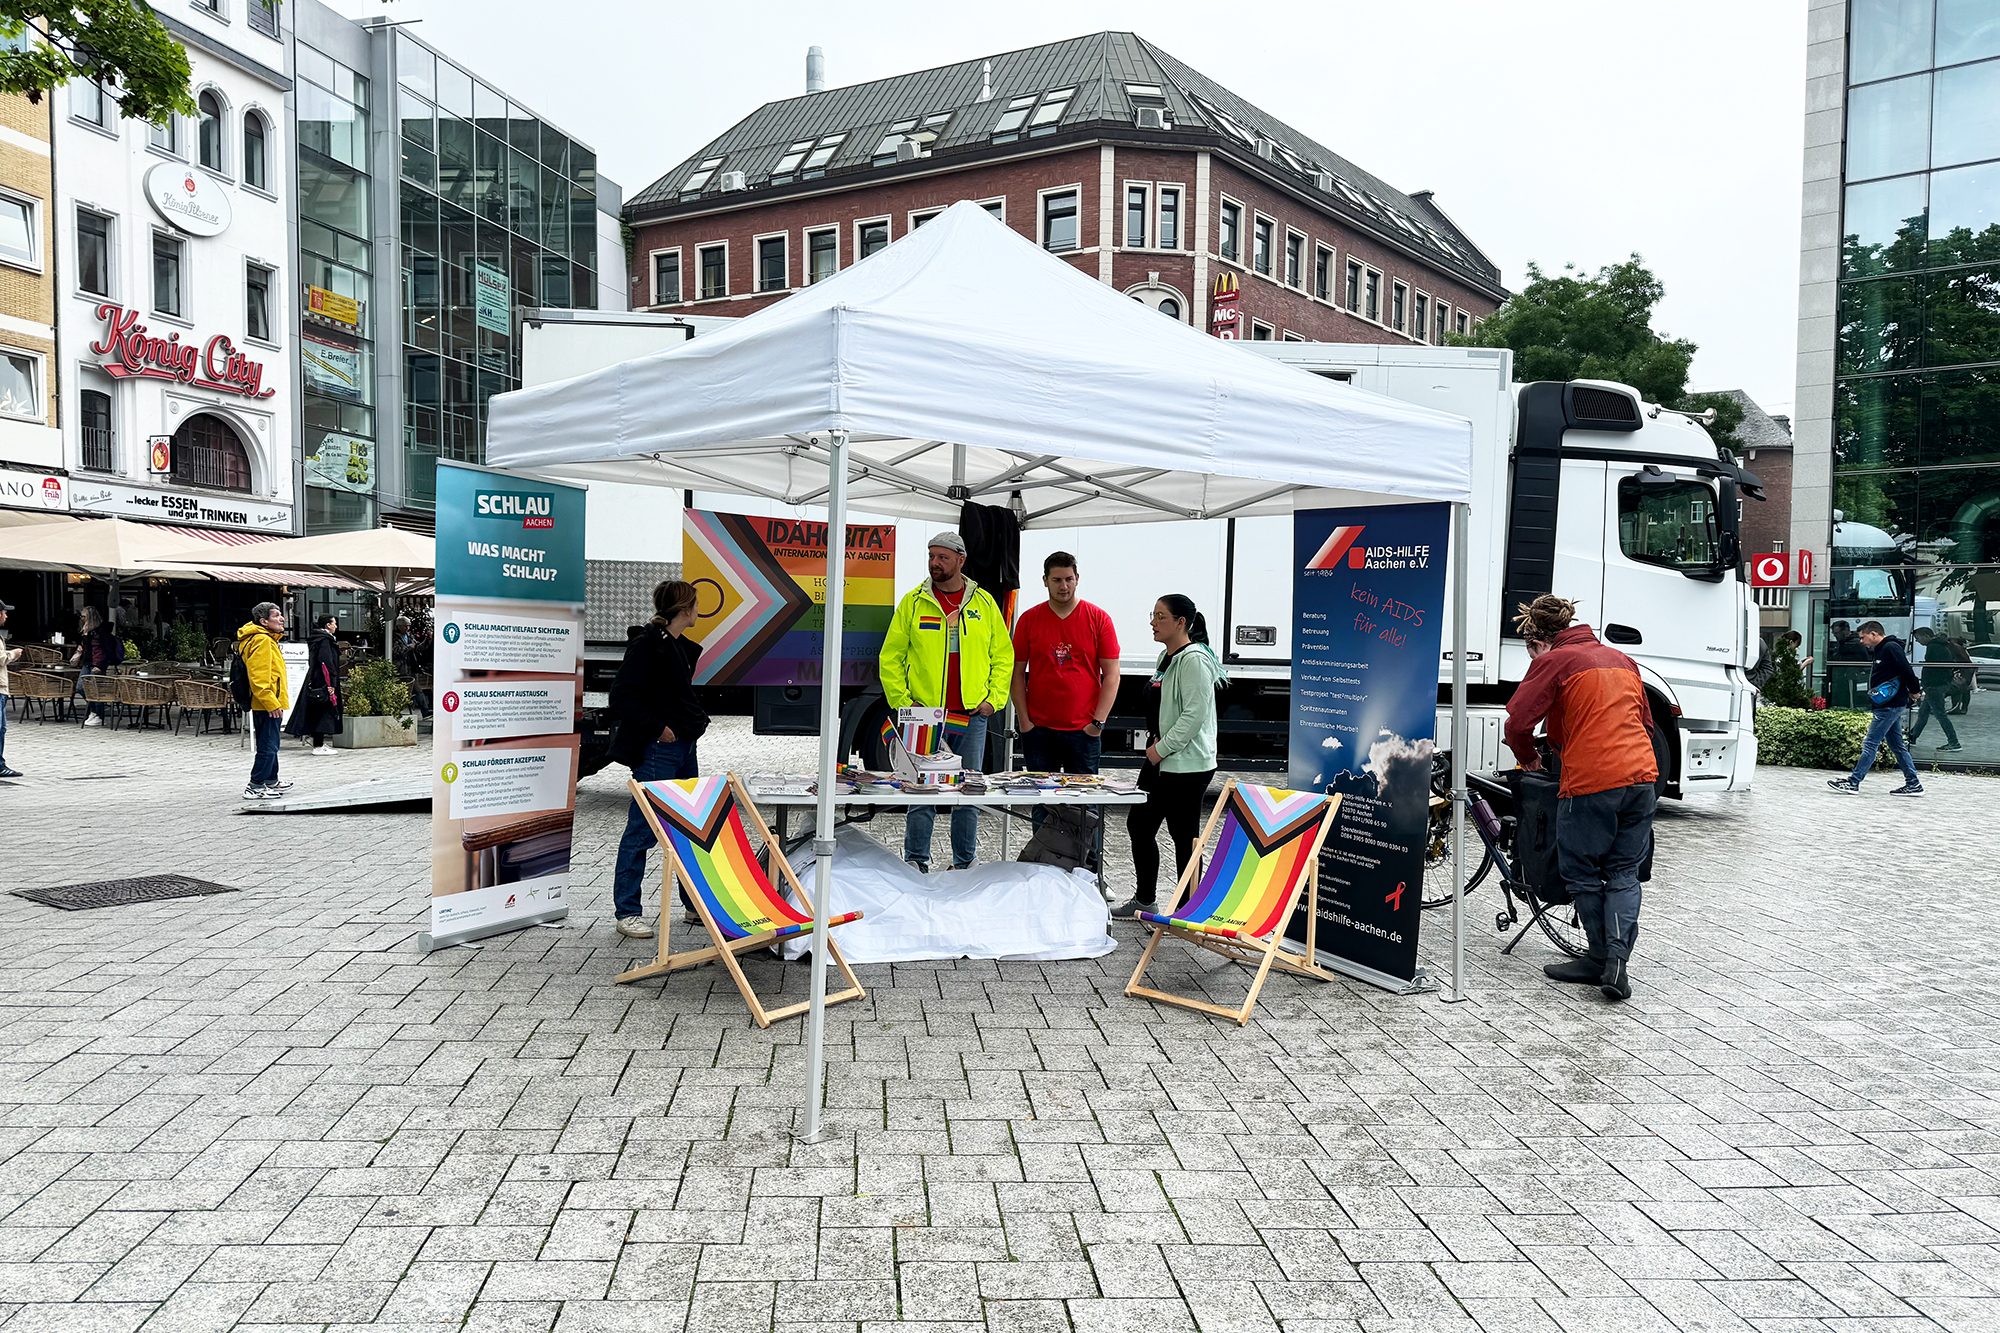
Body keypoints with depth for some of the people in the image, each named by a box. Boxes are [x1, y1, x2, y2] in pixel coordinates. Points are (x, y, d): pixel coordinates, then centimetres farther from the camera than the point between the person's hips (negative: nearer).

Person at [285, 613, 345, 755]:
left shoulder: (318, 639, 16)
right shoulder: (324, 640, -14)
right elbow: (326, 662, -22)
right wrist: (331, 684, -24)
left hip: (314, 682, 10)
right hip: (322, 682, -10)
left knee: (317, 714, 13)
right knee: (322, 712, -7)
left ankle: (319, 743, 18)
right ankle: (318, 746, -6)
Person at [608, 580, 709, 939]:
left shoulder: (682, 647, 16)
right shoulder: (647, 644, -13)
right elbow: (623, 696, -18)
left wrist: (697, 719, 10)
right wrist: (657, 728, -18)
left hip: (683, 747, 10)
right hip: (656, 749, -10)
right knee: (642, 830, -3)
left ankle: (695, 903, 26)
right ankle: (627, 912, 5)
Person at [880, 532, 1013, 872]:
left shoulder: (984, 603, 8)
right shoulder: (913, 602, 4)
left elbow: (1003, 656, 12)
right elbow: (891, 657, 5)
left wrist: (994, 699, 1)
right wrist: (902, 701, -4)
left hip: (972, 716, 1)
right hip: (924, 715, -1)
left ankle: (965, 863, 16)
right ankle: (916, 863, 10)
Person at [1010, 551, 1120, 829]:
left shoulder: (1098, 619, 1)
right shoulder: (1029, 619, 5)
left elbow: (1111, 674, 1)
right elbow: (1017, 673, 7)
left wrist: (1098, 721, -6)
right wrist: (1024, 720, -1)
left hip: (1084, 731, -1)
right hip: (1038, 730, 1)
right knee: (1041, 804, 6)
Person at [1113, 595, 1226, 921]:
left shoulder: (1195, 660, -16)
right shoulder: (1166, 657, 15)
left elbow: (1194, 715, -22)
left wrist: (1161, 749, -17)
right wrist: (1156, 743, 12)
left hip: (1188, 765, -11)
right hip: (1160, 759, 11)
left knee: (1183, 837, -3)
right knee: (1139, 824, 15)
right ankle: (1143, 901, 29)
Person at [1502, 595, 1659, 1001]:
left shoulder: (1554, 661, -3)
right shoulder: (1623, 660, 20)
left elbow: (1518, 722, -10)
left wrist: (1528, 758, 8)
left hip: (1590, 784, -7)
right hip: (1641, 777, 7)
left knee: (1582, 875, 8)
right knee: (1624, 874, 11)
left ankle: (1602, 959, 14)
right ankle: (1618, 958, -2)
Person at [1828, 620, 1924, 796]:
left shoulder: (1891, 648, -13)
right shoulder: (1880, 650, 17)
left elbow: (1906, 671, -18)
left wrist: (1914, 692, -6)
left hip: (1890, 706, -10)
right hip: (1888, 707, 10)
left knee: (1870, 743, -8)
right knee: (1897, 745, 12)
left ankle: (1853, 782, -7)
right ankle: (1913, 784, 16)